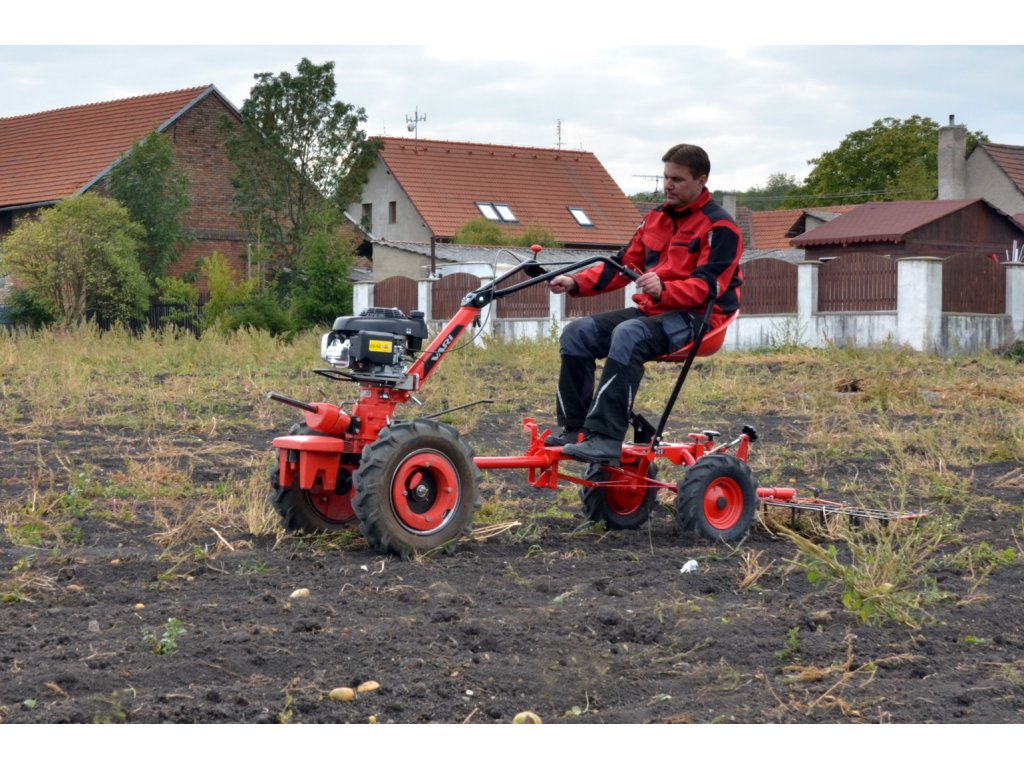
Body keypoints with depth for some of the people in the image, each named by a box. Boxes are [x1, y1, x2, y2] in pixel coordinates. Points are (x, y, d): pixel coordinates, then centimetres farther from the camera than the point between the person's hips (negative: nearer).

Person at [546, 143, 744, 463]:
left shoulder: (720, 227, -6)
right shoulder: (656, 218, 18)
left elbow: (708, 286, -17)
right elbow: (624, 264, 16)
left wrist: (663, 290, -36)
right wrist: (576, 283, 1)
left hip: (695, 317, -8)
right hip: (650, 310, 8)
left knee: (628, 335, -36)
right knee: (578, 332, -12)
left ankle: (606, 439, -42)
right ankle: (574, 430, -13)